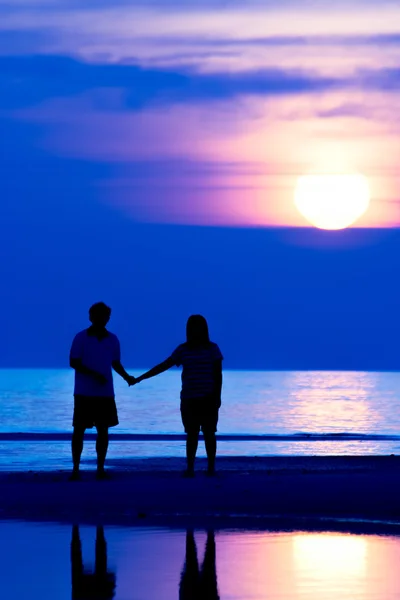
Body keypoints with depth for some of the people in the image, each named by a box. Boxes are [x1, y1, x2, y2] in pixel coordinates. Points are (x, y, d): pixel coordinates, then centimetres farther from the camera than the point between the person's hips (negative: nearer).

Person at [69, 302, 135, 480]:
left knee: (103, 430, 3)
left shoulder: (112, 340, 6)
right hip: (84, 393, -3)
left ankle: (100, 469, 9)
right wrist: (94, 374, -19)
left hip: (105, 393, 3)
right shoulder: (81, 338, -4)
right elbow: (73, 363, -8)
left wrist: (126, 377, -4)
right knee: (79, 430, -2)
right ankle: (75, 469, 4)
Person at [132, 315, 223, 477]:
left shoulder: (212, 348, 0)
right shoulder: (183, 350, 4)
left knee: (209, 433, 0)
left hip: (208, 398, -2)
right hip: (189, 399, 2)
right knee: (191, 434, 1)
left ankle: (211, 468, 6)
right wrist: (141, 378, 0)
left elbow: (218, 374, 0)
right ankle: (190, 468, 2)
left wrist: (217, 396, -7)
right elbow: (163, 366, 4)